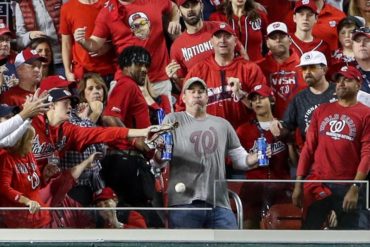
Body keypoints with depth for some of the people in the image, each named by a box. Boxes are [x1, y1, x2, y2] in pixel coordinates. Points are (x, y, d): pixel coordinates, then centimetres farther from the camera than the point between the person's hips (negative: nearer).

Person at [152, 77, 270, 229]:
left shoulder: (223, 124, 19)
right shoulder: (173, 120, 10)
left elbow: (239, 158, 21)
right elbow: (159, 162, 3)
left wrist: (256, 158, -1)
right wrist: (160, 151, -21)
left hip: (219, 203, 3)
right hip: (184, 201, -3)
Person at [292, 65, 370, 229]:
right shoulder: (321, 111, 12)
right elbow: (308, 148, 10)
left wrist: (355, 188, -15)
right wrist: (298, 183, 4)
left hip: (347, 186, -3)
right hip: (318, 183, 3)